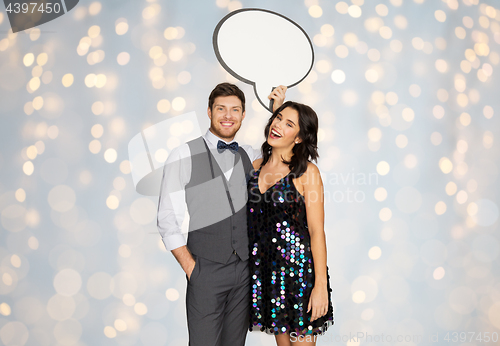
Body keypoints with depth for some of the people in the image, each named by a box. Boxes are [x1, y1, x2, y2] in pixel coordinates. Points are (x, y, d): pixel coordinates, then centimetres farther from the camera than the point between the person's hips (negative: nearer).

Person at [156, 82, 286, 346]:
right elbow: (167, 220, -5)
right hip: (206, 271, -4)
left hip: (246, 269, 4)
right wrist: (190, 267, -9)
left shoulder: (249, 156, 9)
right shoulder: (183, 156, -5)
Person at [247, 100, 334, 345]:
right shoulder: (256, 166, 5)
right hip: (265, 268, 5)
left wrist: (321, 285, -14)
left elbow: (317, 232, -12)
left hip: (298, 268, -5)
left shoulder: (307, 172, -11)